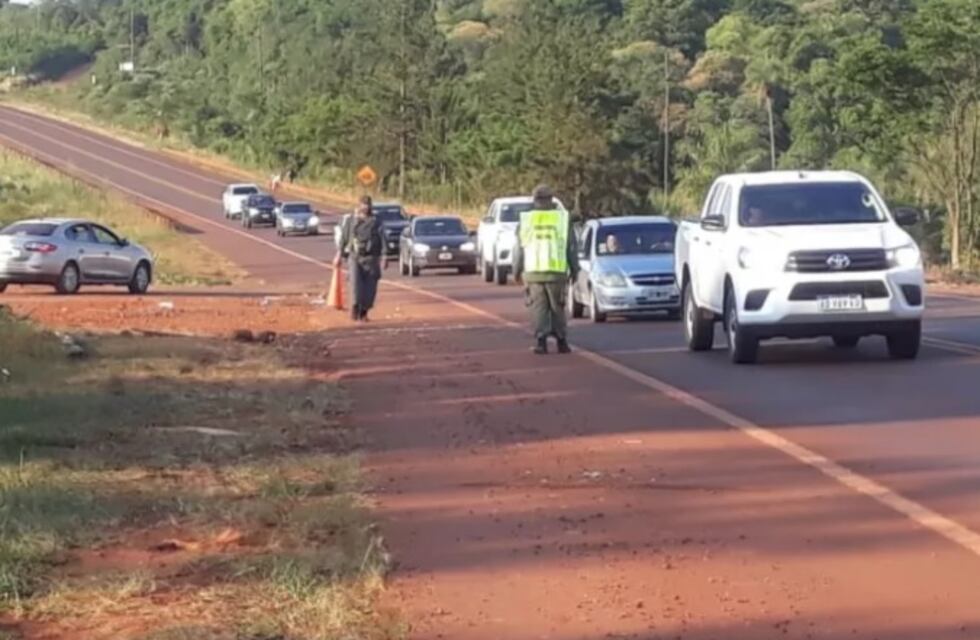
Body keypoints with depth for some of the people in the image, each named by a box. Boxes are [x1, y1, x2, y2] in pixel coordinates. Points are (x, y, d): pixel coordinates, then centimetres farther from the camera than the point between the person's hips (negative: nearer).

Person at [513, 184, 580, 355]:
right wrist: (574, 269, 13)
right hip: (557, 272, 0)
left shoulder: (526, 220, 4)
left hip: (533, 272, 0)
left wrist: (517, 270, 16)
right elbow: (571, 247, 4)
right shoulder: (563, 218, 2)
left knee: (538, 307, 4)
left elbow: (519, 248, 6)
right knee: (557, 308, 8)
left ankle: (541, 341, -4)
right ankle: (562, 342, 10)